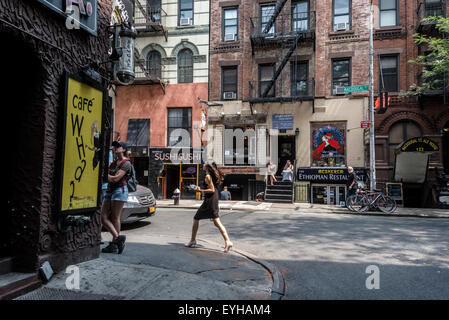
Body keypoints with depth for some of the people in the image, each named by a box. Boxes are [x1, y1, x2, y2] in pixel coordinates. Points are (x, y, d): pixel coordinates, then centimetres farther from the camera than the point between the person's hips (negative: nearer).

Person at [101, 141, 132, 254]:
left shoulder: (126, 163, -5)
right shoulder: (114, 162, 22)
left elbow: (116, 178, -14)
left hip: (119, 190, -8)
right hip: (109, 190, 9)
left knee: (115, 218, -6)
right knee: (104, 218, 0)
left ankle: (114, 244, 0)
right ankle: (118, 237, 1)